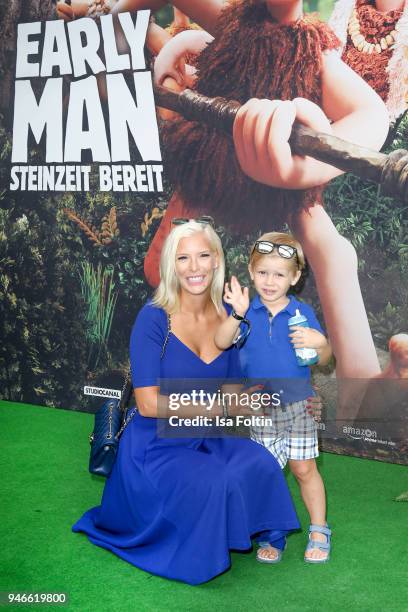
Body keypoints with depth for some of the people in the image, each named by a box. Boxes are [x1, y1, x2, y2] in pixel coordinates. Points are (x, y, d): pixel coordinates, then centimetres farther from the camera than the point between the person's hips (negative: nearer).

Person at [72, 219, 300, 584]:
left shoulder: (226, 316, -1)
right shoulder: (154, 318, -17)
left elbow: (232, 389, 8)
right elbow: (149, 404, -19)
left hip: (206, 440, 5)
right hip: (156, 446, -5)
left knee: (261, 465, -22)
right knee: (213, 483, -30)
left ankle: (261, 538, 7)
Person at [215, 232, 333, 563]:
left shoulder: (302, 312, -6)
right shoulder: (245, 310, -7)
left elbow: (324, 360, -3)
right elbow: (221, 342, -22)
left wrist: (320, 343, -25)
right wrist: (237, 314, -38)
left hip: (298, 404, 0)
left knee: (304, 468, 7)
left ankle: (319, 531, 23)